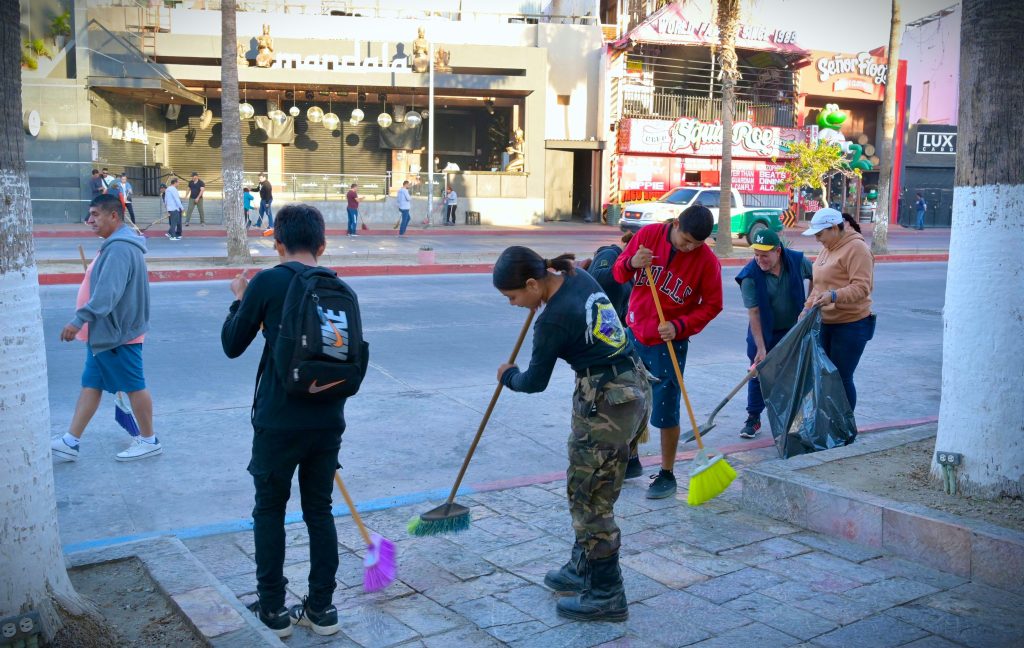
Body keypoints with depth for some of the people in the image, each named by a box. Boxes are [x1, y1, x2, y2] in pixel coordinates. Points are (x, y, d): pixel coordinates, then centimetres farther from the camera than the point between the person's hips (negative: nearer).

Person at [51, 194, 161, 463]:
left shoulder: (120, 247, -22)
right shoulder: (115, 244, 13)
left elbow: (107, 291, -31)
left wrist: (80, 319, -34)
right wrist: (86, 321, 23)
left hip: (117, 333, -11)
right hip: (104, 331, 11)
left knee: (134, 386, 2)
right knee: (91, 384, 12)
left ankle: (149, 441, 15)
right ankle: (70, 443, 18)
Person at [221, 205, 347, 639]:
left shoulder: (267, 283, -10)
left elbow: (232, 345, 0)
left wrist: (239, 300, 15)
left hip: (278, 422, -3)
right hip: (328, 421, 4)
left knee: (269, 510, 14)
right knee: (319, 510, 16)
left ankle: (273, 610, 21)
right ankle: (321, 608, 23)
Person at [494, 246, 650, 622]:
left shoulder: (553, 320, -21)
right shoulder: (579, 279, 2)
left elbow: (535, 382, -6)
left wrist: (508, 376, 12)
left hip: (605, 406, -10)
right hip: (635, 390, 10)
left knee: (589, 499, 3)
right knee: (594, 493, 21)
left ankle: (606, 595, 14)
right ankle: (584, 568, 35)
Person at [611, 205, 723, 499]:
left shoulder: (707, 261, -13)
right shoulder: (648, 234, -5)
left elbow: (712, 305, -5)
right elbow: (619, 273, 3)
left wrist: (679, 326, -19)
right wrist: (632, 263, -21)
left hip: (668, 344, -3)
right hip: (634, 334, 4)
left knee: (665, 411, 0)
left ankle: (667, 475, 16)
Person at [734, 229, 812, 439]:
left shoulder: (798, 261, -16)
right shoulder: (750, 276, -24)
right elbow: (753, 313, -25)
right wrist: (760, 348, -27)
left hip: (794, 329, 2)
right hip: (765, 332, -2)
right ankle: (753, 418, 14)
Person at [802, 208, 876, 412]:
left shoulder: (856, 248, -14)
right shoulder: (827, 249, 14)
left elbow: (862, 287, -22)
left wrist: (833, 296, -35)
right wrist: (807, 309, 13)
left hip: (851, 324, -9)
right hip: (826, 323, 9)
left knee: (841, 377, -5)